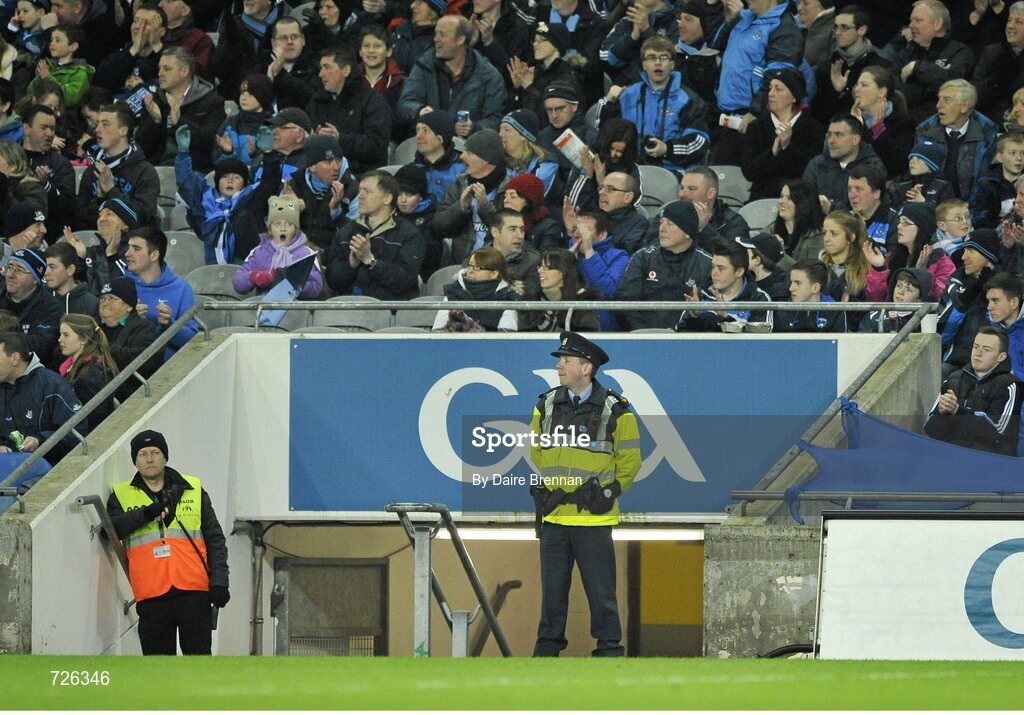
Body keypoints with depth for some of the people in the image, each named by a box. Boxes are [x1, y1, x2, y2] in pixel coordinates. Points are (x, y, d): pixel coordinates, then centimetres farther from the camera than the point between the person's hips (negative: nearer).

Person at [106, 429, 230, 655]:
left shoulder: (193, 490, 13)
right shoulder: (121, 495, 13)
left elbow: (215, 539, 12)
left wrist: (219, 581, 2)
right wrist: (145, 514, -16)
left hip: (194, 590, 0)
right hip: (151, 595, 0)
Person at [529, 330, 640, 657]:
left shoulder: (614, 411, -3)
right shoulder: (546, 406, 8)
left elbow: (629, 462, 5)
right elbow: (536, 452, 21)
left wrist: (605, 492, 0)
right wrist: (550, 489, 14)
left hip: (593, 519, -4)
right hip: (553, 515, 4)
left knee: (601, 589, -2)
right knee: (552, 586, 7)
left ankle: (609, 647, 6)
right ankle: (548, 645, 14)